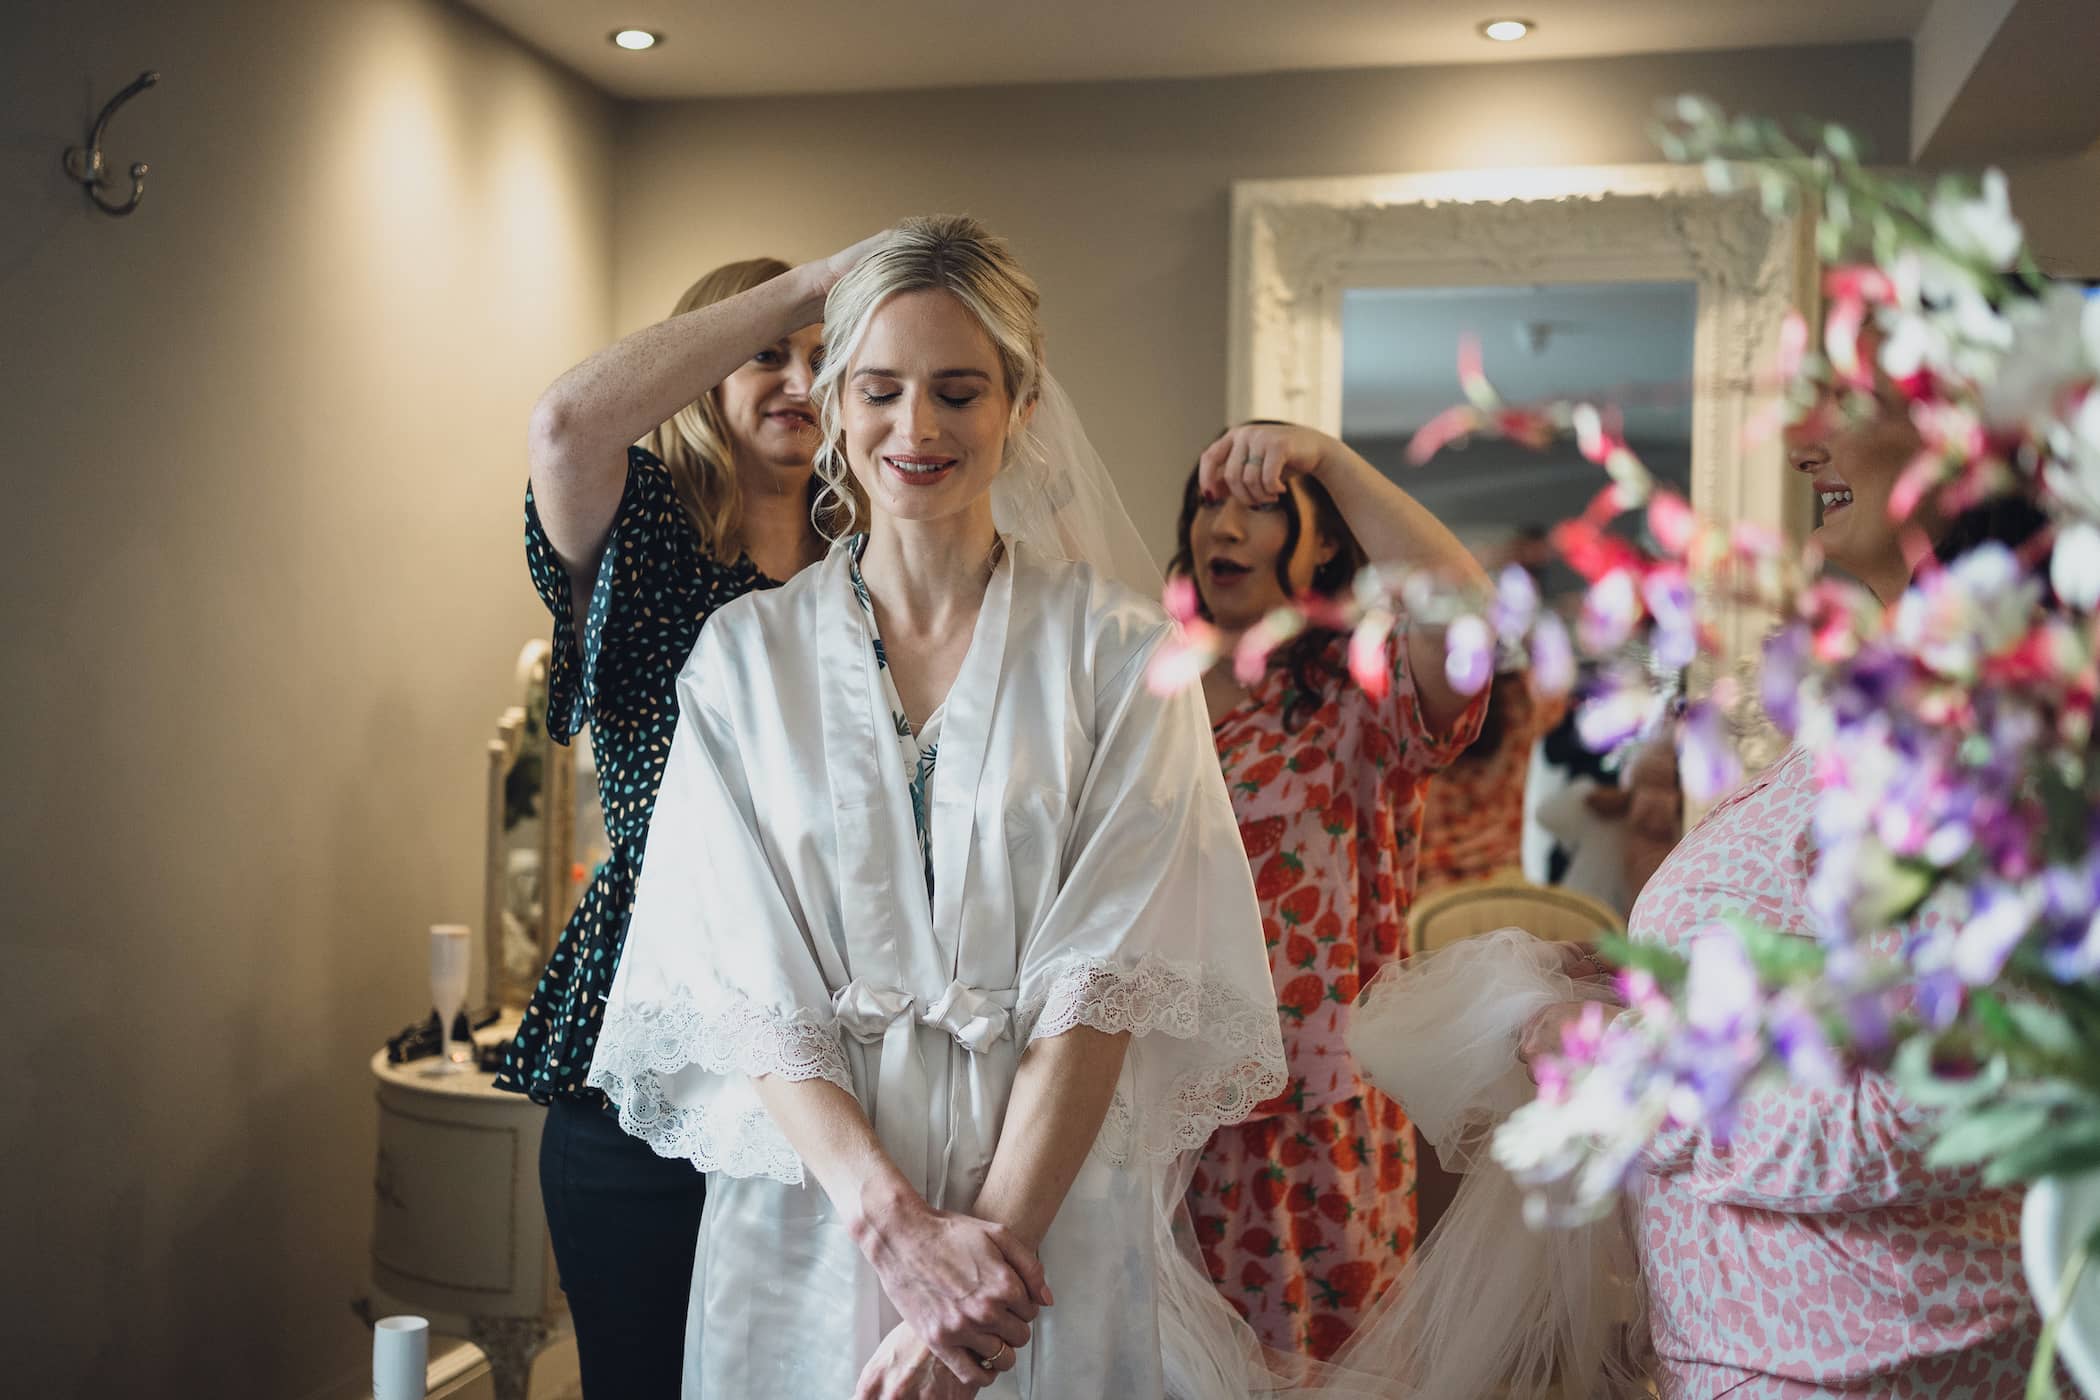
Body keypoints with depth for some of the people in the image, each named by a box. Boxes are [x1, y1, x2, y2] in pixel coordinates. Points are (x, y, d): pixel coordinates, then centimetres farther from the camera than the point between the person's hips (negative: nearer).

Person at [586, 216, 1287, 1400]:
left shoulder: (1118, 654, -3)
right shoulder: (746, 655, 1)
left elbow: (1104, 974, -9)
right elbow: (749, 981, -5)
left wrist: (994, 1237, -19)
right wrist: (897, 1224, -16)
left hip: (1056, 1210, -1)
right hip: (811, 1218, 1)